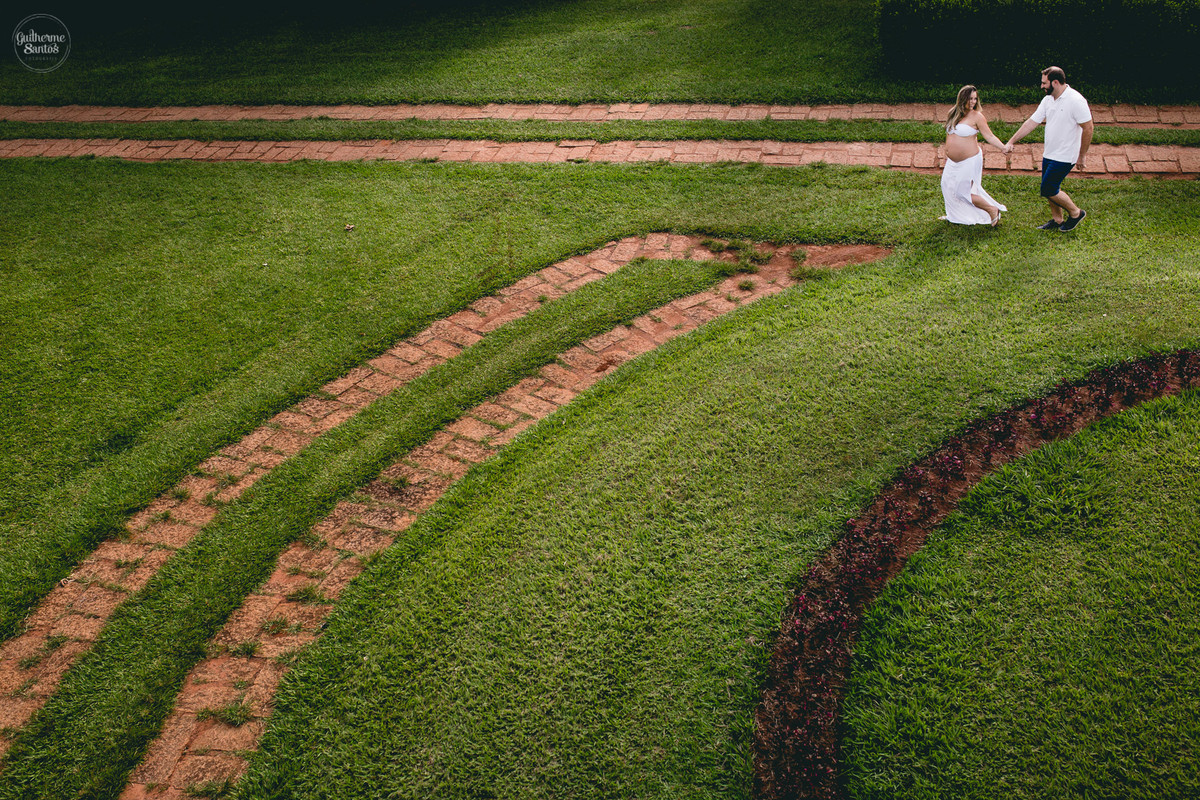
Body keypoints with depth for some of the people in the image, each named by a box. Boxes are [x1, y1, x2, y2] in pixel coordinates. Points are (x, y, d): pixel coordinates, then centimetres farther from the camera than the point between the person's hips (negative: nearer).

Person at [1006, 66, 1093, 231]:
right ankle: (1057, 219, 31)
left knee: (1048, 190, -7)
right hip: (1049, 154, 8)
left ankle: (1075, 213, 12)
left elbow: (1088, 128, -17)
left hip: (1065, 156, -8)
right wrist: (1012, 141, 7)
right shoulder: (1048, 100, 4)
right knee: (1050, 188, 14)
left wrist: (1082, 155, -13)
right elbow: (1032, 122, 10)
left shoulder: (1076, 100, -19)